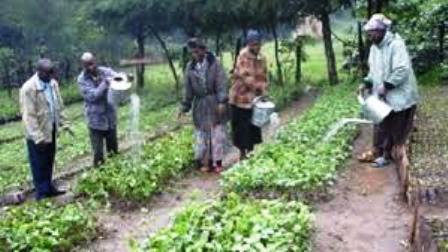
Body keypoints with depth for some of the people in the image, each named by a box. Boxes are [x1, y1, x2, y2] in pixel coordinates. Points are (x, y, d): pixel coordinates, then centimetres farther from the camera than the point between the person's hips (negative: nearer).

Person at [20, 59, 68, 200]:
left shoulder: (53, 84, 1)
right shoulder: (28, 88, -21)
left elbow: (59, 106, 13)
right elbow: (28, 116, -22)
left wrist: (64, 123, 9)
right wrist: (38, 137, -25)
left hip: (51, 129, 7)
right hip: (37, 134, -7)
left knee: (49, 162, 19)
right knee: (39, 165, 6)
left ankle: (49, 188, 33)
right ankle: (42, 193, 17)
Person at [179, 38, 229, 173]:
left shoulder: (214, 63, -6)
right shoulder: (190, 67, 3)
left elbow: (221, 83, -10)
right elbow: (188, 89, 7)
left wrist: (222, 101, -18)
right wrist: (185, 107, 6)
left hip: (215, 102, -3)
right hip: (200, 105, 3)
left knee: (218, 132, 2)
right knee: (202, 134, 7)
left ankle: (218, 162, 12)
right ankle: (206, 161, 18)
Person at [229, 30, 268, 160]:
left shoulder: (261, 58, 5)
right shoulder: (243, 57, -15)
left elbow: (263, 77, 11)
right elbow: (245, 76, -23)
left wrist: (263, 92, 1)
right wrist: (258, 88, -25)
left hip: (255, 98, 6)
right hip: (242, 98, -6)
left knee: (254, 126, 14)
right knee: (242, 127, 1)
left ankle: (251, 151, 28)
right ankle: (242, 153, 14)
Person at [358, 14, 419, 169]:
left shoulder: (396, 45, -20)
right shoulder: (375, 47, 7)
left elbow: (402, 70, -26)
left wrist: (386, 86, -24)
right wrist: (366, 84, 1)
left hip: (398, 95, -8)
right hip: (382, 96, 8)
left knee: (394, 129, 5)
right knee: (380, 126, 15)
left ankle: (386, 155, 16)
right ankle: (378, 153, 27)